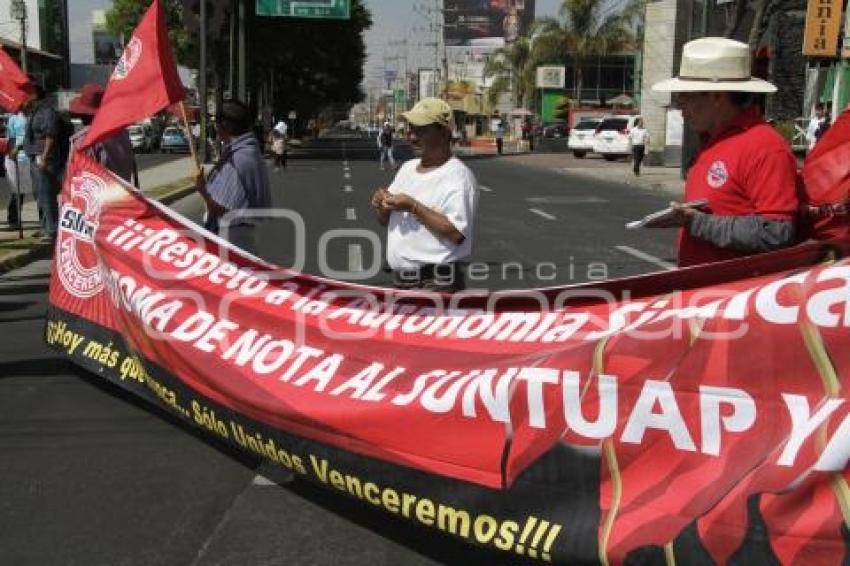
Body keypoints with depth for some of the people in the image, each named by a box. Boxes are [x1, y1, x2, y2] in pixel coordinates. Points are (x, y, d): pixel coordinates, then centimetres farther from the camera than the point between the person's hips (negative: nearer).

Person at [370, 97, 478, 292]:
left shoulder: (457, 175, -12)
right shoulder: (407, 168, 14)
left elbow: (457, 234, -23)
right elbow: (385, 221, 22)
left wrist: (414, 207, -21)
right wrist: (382, 205, -2)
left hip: (436, 284, -8)